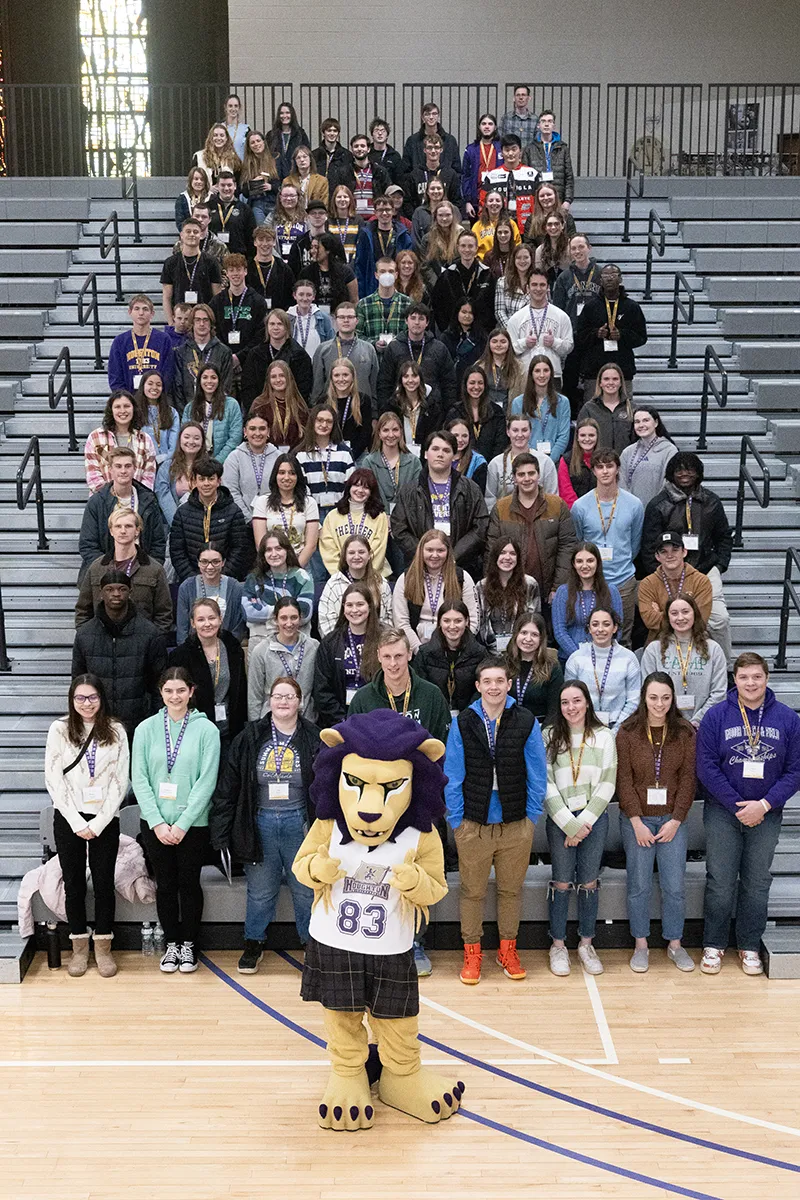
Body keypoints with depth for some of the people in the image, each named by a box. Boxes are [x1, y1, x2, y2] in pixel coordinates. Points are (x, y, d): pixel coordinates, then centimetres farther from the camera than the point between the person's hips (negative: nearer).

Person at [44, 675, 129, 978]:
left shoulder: (116, 732, 0)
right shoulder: (59, 730, -1)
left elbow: (120, 780, -2)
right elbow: (53, 779, -3)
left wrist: (99, 822, -9)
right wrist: (76, 822, -9)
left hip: (105, 820, 0)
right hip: (68, 818, 0)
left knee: (104, 882, 3)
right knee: (74, 884, 7)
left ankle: (103, 948, 15)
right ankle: (79, 947, 19)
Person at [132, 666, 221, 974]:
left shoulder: (206, 729, -5)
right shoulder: (146, 729, 1)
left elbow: (207, 781, -9)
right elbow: (139, 779, -1)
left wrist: (182, 824, -13)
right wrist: (157, 822, -10)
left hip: (193, 823, -2)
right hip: (155, 824, 2)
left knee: (189, 883, 7)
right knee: (165, 884, 10)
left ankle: (188, 945, 24)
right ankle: (171, 944, 25)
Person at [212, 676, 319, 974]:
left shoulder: (313, 739, -2)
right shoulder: (251, 738, 0)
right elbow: (230, 785, 1)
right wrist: (222, 830, -3)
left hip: (300, 823, -1)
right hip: (260, 823, 1)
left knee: (306, 889, 9)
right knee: (260, 890, 11)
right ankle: (253, 944, 28)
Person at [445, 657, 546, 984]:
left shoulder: (527, 722, -4)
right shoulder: (462, 723, -4)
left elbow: (537, 774, 1)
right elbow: (452, 776, -1)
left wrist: (532, 817, 0)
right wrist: (456, 819, -3)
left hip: (516, 825, 1)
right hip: (473, 825, 0)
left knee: (511, 890, 13)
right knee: (472, 892, 9)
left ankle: (508, 951, 30)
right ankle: (471, 953, 24)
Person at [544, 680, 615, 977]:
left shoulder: (604, 736, 3)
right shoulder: (550, 737, 0)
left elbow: (607, 784, -1)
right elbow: (546, 784, -4)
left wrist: (584, 822, -8)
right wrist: (569, 823, -11)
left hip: (595, 817, 1)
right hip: (560, 819, -1)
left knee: (589, 882, 6)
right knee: (562, 882, 3)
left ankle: (586, 943, 20)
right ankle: (558, 945, 15)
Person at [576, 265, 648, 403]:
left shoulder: (632, 307, 9)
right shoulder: (591, 306, 10)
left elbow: (641, 337, 8)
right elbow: (579, 337, 9)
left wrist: (622, 335, -10)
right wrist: (595, 334, -10)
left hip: (623, 370, 0)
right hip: (593, 370, 0)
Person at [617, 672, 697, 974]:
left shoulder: (685, 732, -1)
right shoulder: (628, 732, -4)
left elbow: (688, 779, -1)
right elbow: (624, 780, -5)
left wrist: (676, 821, -7)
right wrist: (636, 822, -10)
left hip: (672, 819, 1)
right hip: (637, 819, -1)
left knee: (675, 886, 3)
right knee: (639, 885, 5)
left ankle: (675, 944, 20)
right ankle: (641, 946, 18)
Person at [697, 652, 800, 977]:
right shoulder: (716, 716, -6)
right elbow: (707, 767, -8)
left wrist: (764, 805, -14)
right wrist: (737, 806, -14)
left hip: (767, 815, 1)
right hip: (722, 812, -1)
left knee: (757, 883, 11)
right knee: (720, 883, 4)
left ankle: (750, 947, 24)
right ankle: (713, 945, 18)